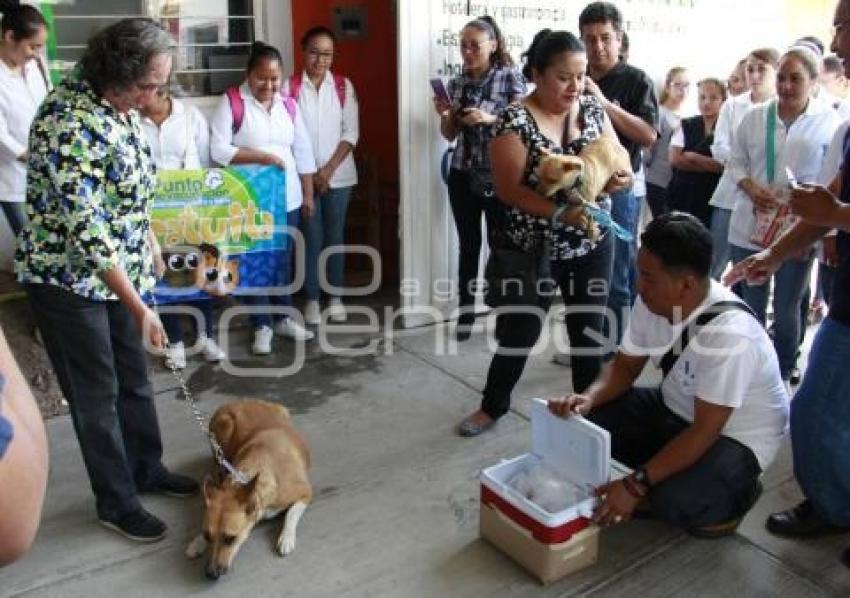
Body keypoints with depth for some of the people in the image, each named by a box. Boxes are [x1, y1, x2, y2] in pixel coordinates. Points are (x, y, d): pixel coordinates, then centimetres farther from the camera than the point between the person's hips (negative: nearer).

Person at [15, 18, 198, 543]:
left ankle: (147, 468, 37)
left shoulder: (120, 105, 0)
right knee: (97, 393, 5)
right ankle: (116, 503, 22)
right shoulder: (70, 124, -27)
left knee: (134, 377, 18)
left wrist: (148, 241, 17)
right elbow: (86, 232, -30)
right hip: (67, 278, -8)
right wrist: (140, 308, -29)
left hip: (120, 268, 8)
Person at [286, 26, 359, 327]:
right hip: (303, 175, -1)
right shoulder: (290, 87, -2)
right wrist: (309, 173, -9)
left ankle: (335, 295, 20)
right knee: (311, 237, 3)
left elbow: (351, 133, -1)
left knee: (335, 235, 8)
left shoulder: (344, 86, 2)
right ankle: (312, 299, 14)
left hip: (339, 174, 1)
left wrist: (329, 169, -10)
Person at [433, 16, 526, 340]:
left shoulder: (510, 77, -3)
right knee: (468, 244, 7)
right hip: (463, 175, 4)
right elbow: (450, 135, 14)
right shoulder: (456, 83, 10)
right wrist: (444, 115, -6)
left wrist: (490, 119, -22)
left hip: (499, 176, -4)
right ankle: (465, 311, 14)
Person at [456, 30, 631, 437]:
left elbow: (619, 162, 6)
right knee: (518, 330, 6)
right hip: (535, 249, -4)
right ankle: (493, 406, 28)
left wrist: (620, 177, -18)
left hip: (594, 245, 4)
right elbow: (509, 190, -20)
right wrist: (561, 212, -32)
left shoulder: (593, 109, 2)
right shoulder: (516, 121, -14)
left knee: (588, 329, 14)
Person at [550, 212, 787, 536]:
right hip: (676, 410, 7)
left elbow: (705, 432, -32)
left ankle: (734, 492, 2)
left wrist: (636, 485, -33)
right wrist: (588, 398, -22)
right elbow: (625, 365, -1)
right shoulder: (651, 301, -15)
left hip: (735, 436, -6)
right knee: (586, 420, -10)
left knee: (675, 500, -31)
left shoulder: (729, 333, -36)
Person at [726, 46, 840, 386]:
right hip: (750, 227, 2)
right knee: (750, 306, 12)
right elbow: (736, 162, 9)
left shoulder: (830, 121, -3)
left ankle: (782, 378, 24)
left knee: (786, 310, 9)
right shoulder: (755, 117, 6)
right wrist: (752, 189, -10)